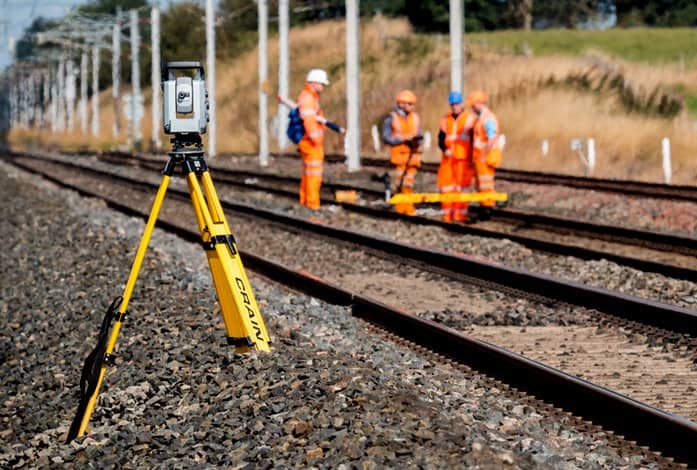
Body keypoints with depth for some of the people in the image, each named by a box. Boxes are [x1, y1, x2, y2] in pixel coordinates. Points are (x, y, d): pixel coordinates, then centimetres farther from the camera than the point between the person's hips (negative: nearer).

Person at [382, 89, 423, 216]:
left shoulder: (415, 117, 12)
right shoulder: (391, 118, -2)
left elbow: (419, 135, 12)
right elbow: (386, 138, -8)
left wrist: (417, 139, -12)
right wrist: (404, 138, -14)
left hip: (412, 156, 4)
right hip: (399, 156, -4)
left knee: (409, 185, 4)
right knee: (399, 184, -6)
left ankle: (409, 210, 7)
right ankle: (400, 210, -1)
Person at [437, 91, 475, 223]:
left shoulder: (470, 118, 0)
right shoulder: (445, 119, 14)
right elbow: (441, 138, 10)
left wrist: (472, 158, -6)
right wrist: (445, 149, -11)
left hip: (463, 159, -4)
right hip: (448, 158, 4)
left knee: (461, 186, -4)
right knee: (446, 186, 2)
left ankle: (460, 215, -1)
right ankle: (447, 215, 8)